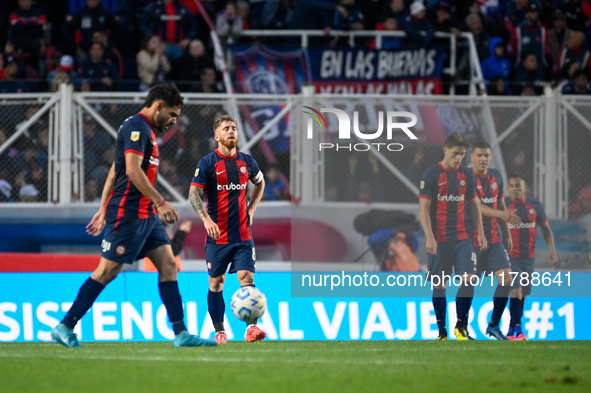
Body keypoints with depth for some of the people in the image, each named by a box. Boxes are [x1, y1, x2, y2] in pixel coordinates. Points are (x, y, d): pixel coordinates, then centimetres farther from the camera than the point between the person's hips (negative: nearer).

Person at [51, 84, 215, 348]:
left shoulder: (147, 131, 20)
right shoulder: (136, 127, -11)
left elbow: (114, 171, 24)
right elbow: (132, 170, -22)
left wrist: (103, 210, 24)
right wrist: (160, 202, -24)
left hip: (146, 215, 10)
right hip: (128, 213, -10)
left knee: (168, 264, 2)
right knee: (107, 271, -6)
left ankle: (181, 334, -1)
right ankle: (64, 328, 1)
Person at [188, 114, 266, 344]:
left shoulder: (247, 162, 8)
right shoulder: (207, 163, -4)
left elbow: (260, 183, 28)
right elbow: (193, 193, -11)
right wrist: (206, 219, -26)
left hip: (242, 234, 2)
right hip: (217, 236, -2)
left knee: (246, 277, -10)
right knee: (216, 282, 2)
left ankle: (251, 327, -15)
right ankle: (219, 332, 9)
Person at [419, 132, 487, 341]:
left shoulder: (467, 174, 8)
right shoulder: (431, 175, -6)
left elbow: (474, 204, 17)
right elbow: (423, 208, -8)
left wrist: (480, 233, 11)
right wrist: (429, 237, -15)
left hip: (462, 237, 3)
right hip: (439, 240, -3)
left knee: (469, 279, -10)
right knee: (439, 285, 1)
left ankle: (461, 326, 2)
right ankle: (442, 330, 11)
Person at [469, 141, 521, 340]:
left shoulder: (496, 177, 10)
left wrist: (507, 235, 18)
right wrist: (502, 215, -35)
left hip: (493, 239, 6)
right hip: (471, 239, -6)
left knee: (506, 279, -4)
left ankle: (493, 325, 9)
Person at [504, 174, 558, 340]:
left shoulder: (535, 205, 6)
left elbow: (546, 228, 13)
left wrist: (553, 250, 3)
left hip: (528, 257, 4)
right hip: (510, 256, -4)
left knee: (522, 295, 7)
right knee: (516, 292, -17)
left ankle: (512, 330, 17)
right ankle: (518, 329, -19)